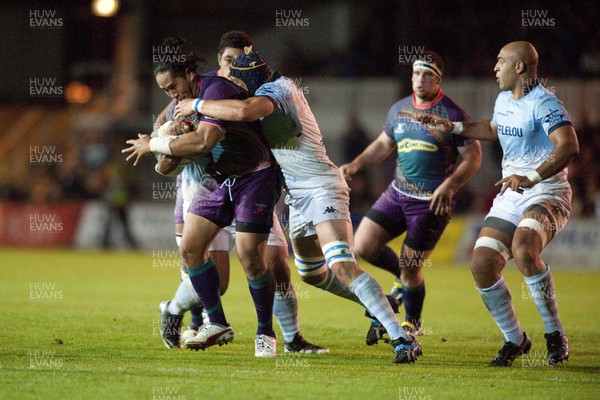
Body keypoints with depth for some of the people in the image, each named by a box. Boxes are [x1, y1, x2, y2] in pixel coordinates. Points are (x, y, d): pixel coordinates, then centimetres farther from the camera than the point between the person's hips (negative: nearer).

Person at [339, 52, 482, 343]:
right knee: (362, 246, -6)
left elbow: (473, 157, -9)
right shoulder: (398, 109, 8)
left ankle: (412, 325, 21)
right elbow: (383, 145, 22)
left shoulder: (452, 114, -10)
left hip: (432, 202, -6)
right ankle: (403, 278, 22)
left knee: (410, 269, -4)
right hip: (398, 192, 6)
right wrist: (355, 165, 7)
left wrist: (449, 185, -23)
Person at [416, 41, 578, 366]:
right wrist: (452, 127, 29)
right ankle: (515, 340, 13)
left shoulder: (543, 103, -16)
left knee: (523, 248, -35)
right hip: (510, 196, 8)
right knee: (482, 266, -5)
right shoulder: (503, 99, 13)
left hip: (546, 193, -8)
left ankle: (555, 335, -20)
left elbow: (569, 146, -30)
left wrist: (531, 178, -38)